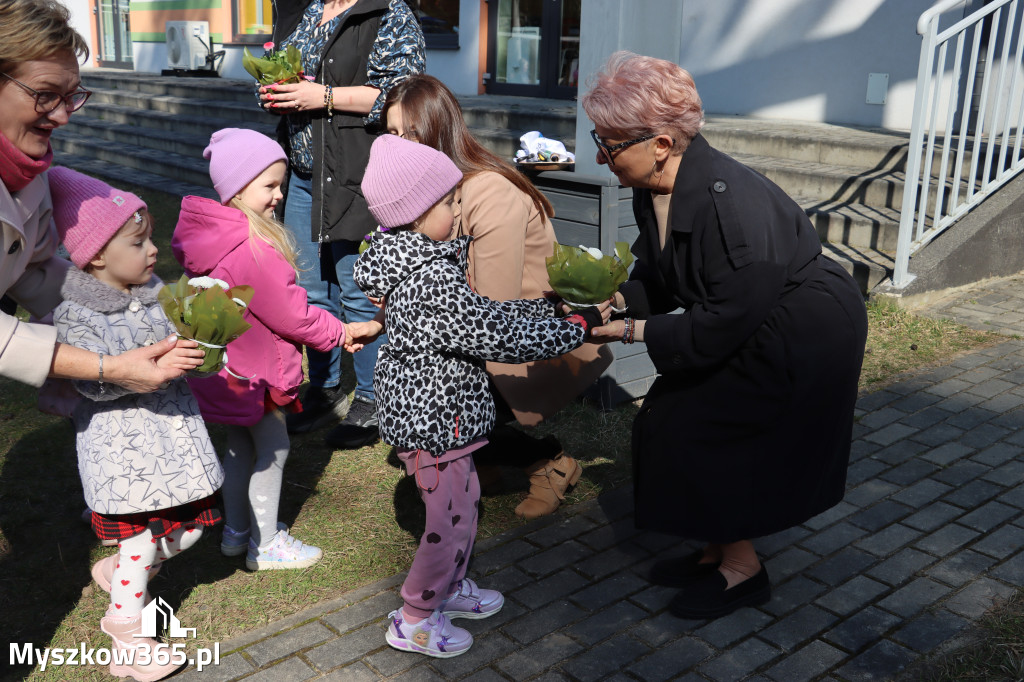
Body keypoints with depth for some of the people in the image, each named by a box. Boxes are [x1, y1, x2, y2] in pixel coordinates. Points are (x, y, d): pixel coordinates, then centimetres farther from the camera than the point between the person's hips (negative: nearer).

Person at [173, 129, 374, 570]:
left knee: (240, 445, 23)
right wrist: (338, 332, -7)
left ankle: (236, 530, 38)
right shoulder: (255, 250, -30)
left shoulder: (216, 235, 1)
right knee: (272, 450, 8)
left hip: (225, 366, 9)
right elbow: (292, 314, -23)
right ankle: (264, 545, 22)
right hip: (254, 372, -9)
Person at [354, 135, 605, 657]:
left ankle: (450, 587, 44)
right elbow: (498, 334, -26)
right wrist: (575, 327, -15)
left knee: (465, 501, 24)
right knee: (449, 520, 5)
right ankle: (414, 621, 23)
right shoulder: (433, 282, -29)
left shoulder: (411, 264, 4)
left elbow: (480, 316, 11)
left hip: (430, 413, 10)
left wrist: (546, 308, 7)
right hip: (432, 421, -10)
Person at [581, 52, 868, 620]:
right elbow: (656, 279, 7)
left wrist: (634, 330, -25)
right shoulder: (652, 192, -4)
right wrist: (611, 301, -10)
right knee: (669, 420, 8)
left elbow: (723, 323, -31)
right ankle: (721, 550, 25)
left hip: (805, 335, -9)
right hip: (751, 331, 9)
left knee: (692, 427, -8)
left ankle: (741, 568, 12)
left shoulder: (732, 202, -32)